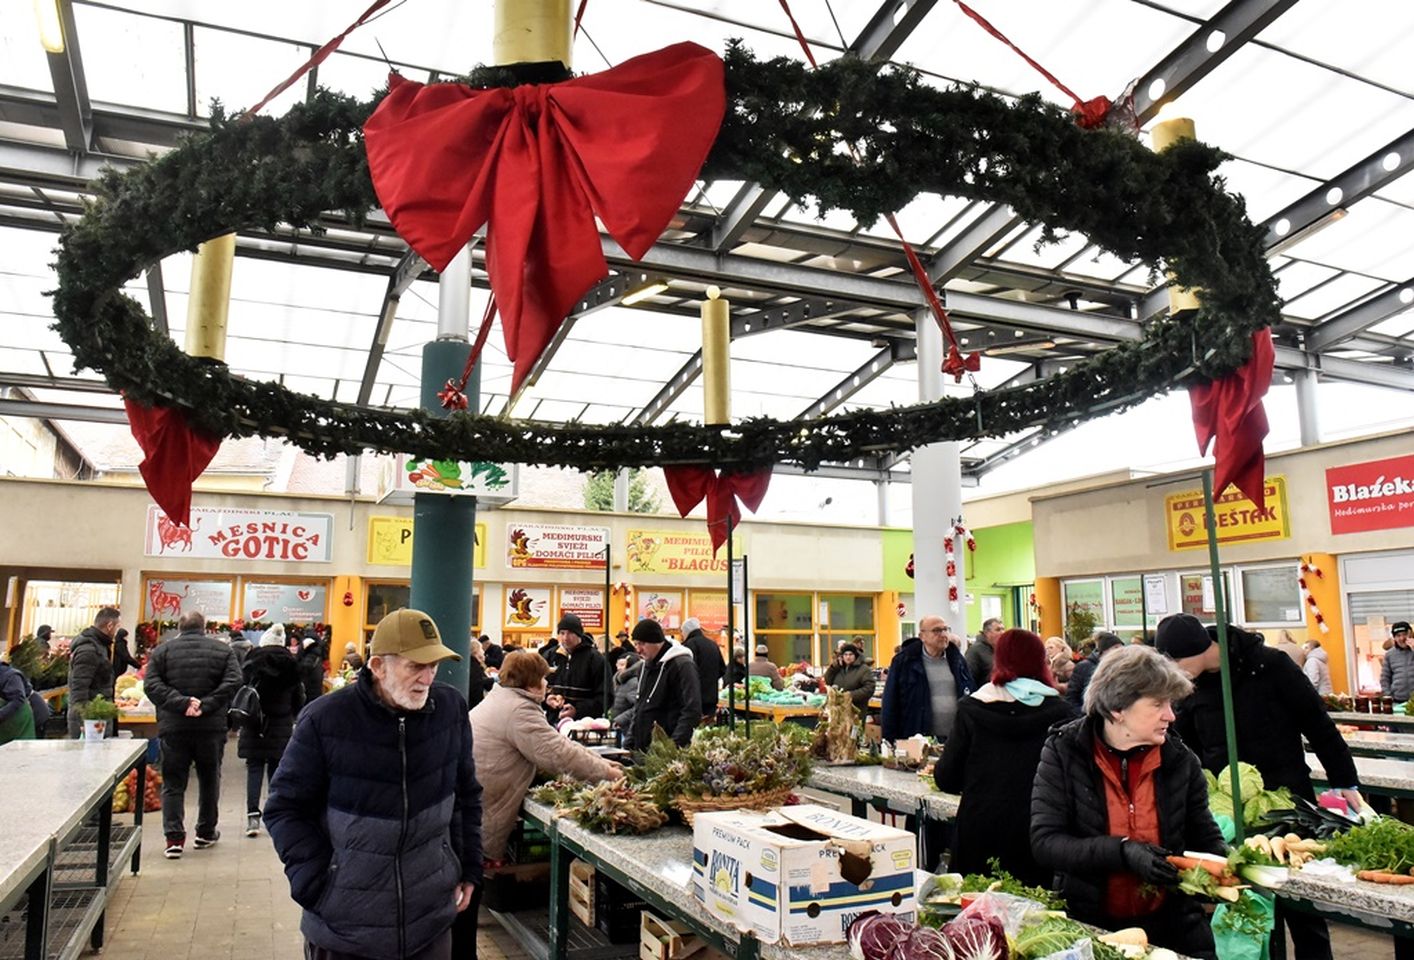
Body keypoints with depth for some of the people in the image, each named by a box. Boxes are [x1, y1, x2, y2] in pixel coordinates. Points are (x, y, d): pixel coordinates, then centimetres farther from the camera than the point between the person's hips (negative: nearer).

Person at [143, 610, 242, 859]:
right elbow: (233, 682, -9)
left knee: (173, 784, 8)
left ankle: (174, 838, 1)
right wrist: (206, 705, -12)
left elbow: (151, 685, -7)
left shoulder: (162, 650, 5)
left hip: (173, 727, 0)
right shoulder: (222, 649, 4)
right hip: (212, 727, 0)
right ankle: (206, 832, 23)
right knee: (209, 780, 15)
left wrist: (182, 703, -13)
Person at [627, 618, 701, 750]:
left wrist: (675, 746, -25)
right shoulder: (647, 664, 14)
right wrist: (631, 741, 16)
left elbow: (692, 711, -19)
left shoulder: (682, 665, -12)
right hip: (642, 747, 8)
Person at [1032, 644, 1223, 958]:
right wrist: (1122, 851, -29)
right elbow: (1044, 843, -17)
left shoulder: (1180, 759, -4)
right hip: (1087, 926, -2)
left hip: (1171, 924, 3)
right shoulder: (1063, 753, -13)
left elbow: (1206, 838, 8)